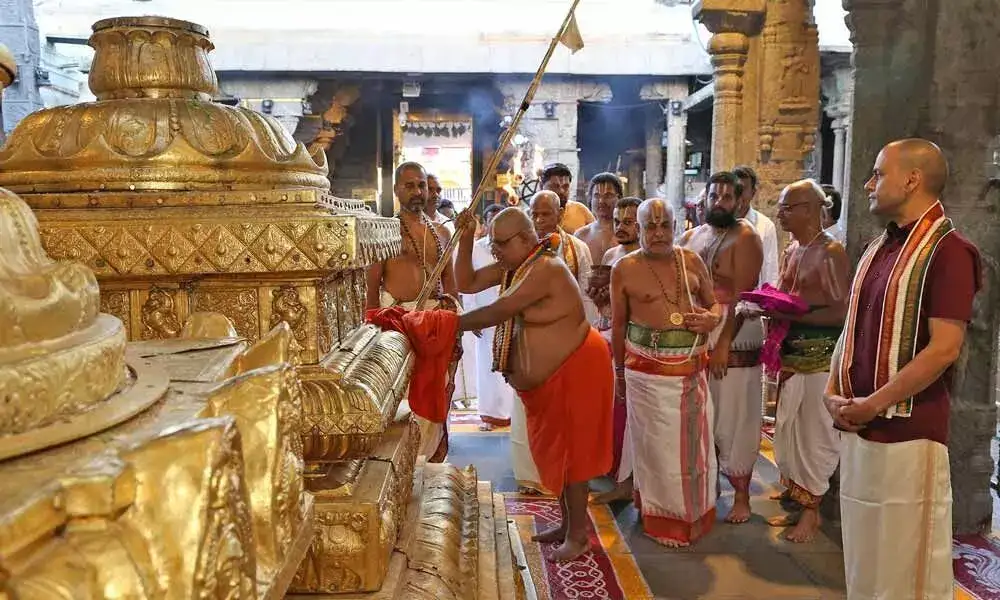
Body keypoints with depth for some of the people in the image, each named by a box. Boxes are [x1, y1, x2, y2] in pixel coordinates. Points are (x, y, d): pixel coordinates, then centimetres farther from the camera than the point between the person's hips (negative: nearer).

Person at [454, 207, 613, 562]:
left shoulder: (546, 269, -24)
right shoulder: (512, 266, 4)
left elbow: (499, 311, -27)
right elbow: (466, 284, 5)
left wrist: (453, 325, -19)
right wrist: (465, 239, -6)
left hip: (574, 371, -9)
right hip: (544, 378, 9)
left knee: (570, 451, 1)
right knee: (553, 452, 17)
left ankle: (578, 534, 14)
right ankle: (568, 523, 31)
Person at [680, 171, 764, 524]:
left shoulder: (745, 239, -8)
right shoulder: (691, 237, 12)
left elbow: (742, 296, -15)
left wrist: (724, 343, -20)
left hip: (734, 339, -6)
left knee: (734, 419, 0)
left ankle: (741, 496, 12)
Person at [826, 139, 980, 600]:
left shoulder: (947, 250, -12)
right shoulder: (878, 248, 13)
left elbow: (944, 349, -20)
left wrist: (873, 404, -17)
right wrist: (833, 392, 3)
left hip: (909, 430, -8)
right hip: (858, 427, 8)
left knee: (908, 561, 5)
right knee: (864, 554, 18)